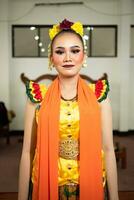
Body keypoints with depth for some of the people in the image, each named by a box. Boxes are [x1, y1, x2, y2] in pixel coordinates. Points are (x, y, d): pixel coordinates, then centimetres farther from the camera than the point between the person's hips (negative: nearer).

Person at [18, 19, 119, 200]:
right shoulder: (38, 96, -5)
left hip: (90, 184, 1)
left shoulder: (98, 95, -5)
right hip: (47, 185, 0)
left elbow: (108, 150, -4)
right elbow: (27, 152, -4)